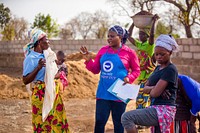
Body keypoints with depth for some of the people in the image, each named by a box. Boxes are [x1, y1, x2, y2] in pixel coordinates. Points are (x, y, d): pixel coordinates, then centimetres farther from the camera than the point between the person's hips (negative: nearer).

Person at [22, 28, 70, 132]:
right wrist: (38, 68, -28)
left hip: (53, 92, 7)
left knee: (57, 122, 13)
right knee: (42, 123, 3)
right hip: (41, 94, -7)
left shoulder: (47, 53, 5)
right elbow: (25, 81, -18)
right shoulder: (30, 58, -15)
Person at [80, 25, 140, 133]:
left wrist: (129, 78, -15)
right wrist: (88, 60, -6)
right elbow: (95, 69, 10)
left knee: (118, 123, 9)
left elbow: (136, 70, 3)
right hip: (103, 93, 3)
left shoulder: (129, 52, -4)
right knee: (99, 121, 4)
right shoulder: (103, 50, 6)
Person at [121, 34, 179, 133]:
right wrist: (154, 88, -8)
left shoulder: (170, 70, -11)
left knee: (126, 117, -20)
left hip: (164, 110, -9)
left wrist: (150, 89, 3)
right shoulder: (158, 68, 17)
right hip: (157, 109, 9)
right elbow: (145, 88, 12)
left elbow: (154, 93, -19)